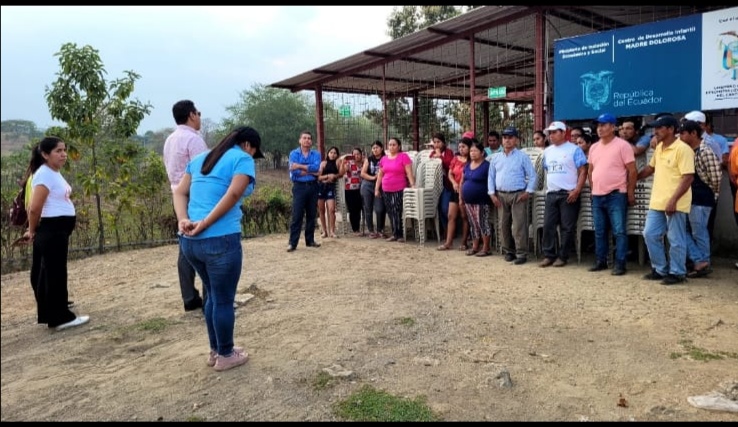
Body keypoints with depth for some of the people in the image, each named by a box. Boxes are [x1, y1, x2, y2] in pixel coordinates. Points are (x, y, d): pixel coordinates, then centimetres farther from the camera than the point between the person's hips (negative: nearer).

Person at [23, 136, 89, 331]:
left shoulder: (55, 173, 14)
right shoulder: (45, 175, -16)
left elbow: (32, 206, 20)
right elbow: (35, 208, -21)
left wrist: (33, 230, 16)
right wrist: (33, 231, -7)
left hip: (59, 230, 10)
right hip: (51, 230, -10)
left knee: (49, 273, 15)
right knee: (55, 273, -3)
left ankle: (50, 315, 24)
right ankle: (60, 317, 4)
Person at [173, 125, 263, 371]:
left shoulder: (201, 158, 20)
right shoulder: (242, 159, -2)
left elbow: (180, 193, 12)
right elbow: (233, 195, -18)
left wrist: (183, 220, -3)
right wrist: (205, 224, -16)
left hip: (189, 241, 8)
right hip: (221, 240, -7)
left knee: (214, 295, 22)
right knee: (224, 300, 9)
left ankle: (215, 351, 34)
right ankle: (225, 356, 23)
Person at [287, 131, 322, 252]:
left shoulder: (316, 154, 7)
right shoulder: (294, 153, 1)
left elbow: (316, 167, -13)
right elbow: (294, 171, -13)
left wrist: (300, 166, -17)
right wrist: (310, 171, -10)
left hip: (313, 187, 3)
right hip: (299, 187, -3)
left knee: (311, 215, 9)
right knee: (297, 215, -5)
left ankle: (310, 240, 19)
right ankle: (292, 243, -2)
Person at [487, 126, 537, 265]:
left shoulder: (523, 157, 0)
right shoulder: (495, 158, 10)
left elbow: (532, 175, 1)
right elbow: (491, 177, 12)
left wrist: (528, 192, -8)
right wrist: (492, 194, 3)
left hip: (518, 195, -4)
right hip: (501, 195, 4)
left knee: (519, 226, -6)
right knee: (504, 225, 8)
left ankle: (521, 254, -1)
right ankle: (508, 251, 21)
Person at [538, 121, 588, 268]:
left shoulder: (574, 149, -3)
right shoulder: (547, 151, 15)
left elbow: (583, 171, -7)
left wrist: (577, 190, -15)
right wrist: (547, 187, 13)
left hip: (568, 194, -5)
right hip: (551, 194, 6)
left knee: (567, 227, 0)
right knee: (548, 226, 3)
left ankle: (562, 256, 8)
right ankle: (549, 255, 11)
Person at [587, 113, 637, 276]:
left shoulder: (622, 145, -7)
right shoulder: (594, 147, 12)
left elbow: (632, 170, -8)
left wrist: (630, 192, -8)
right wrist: (593, 188, 14)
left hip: (616, 195, -6)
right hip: (597, 196, 6)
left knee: (619, 231, -4)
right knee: (599, 231, 12)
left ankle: (619, 264, 1)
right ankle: (600, 261, 22)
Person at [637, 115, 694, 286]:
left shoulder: (683, 149, -13)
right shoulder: (659, 148, 12)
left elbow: (688, 177, -18)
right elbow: (651, 168, 27)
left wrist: (673, 200, -24)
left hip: (675, 204, -8)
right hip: (657, 202, 8)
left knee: (675, 240, 1)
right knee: (650, 234, 9)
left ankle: (677, 273, 15)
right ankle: (660, 269, 22)